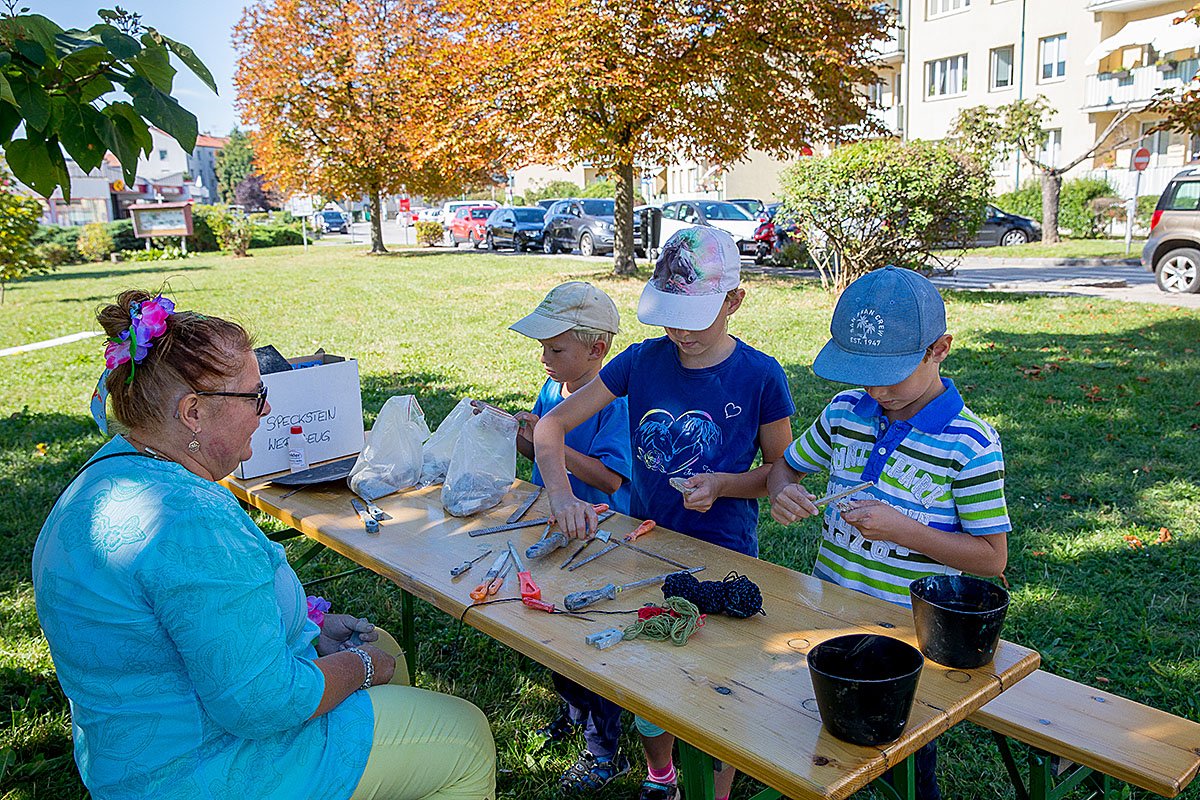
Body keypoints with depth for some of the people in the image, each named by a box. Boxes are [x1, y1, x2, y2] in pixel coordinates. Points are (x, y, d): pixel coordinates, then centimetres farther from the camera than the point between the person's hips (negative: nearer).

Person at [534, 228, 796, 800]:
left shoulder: (759, 376, -13)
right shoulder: (643, 360, -6)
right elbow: (551, 425, -6)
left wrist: (722, 484, -21)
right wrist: (562, 495, -23)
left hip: (721, 559, -3)